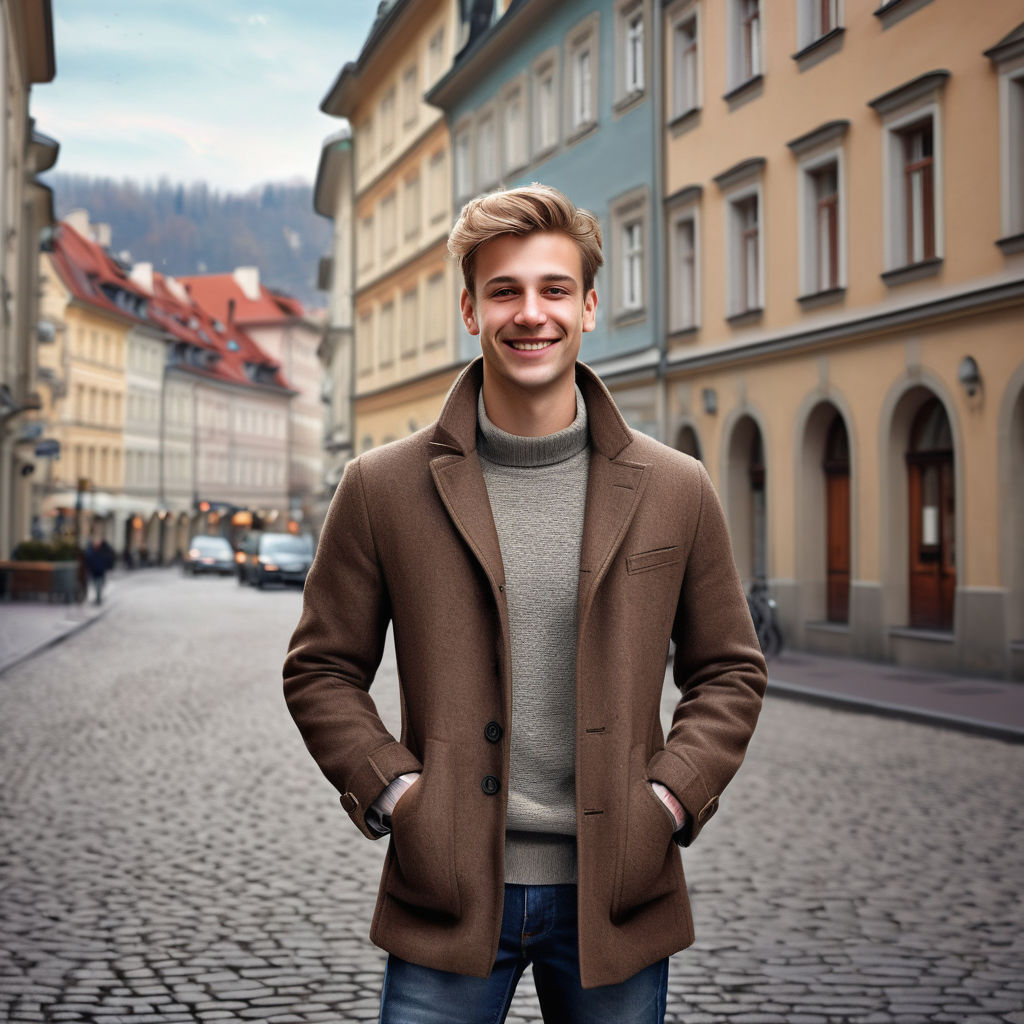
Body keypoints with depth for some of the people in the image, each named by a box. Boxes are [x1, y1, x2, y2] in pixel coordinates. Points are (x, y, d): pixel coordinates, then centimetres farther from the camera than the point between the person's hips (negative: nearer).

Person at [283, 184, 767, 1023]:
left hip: (615, 894, 1)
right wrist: (391, 791, -6)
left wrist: (670, 798, -3)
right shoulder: (383, 489, -1)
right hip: (447, 894, -1)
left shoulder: (677, 492, 2)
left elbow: (729, 671, 9)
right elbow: (322, 669, 6)